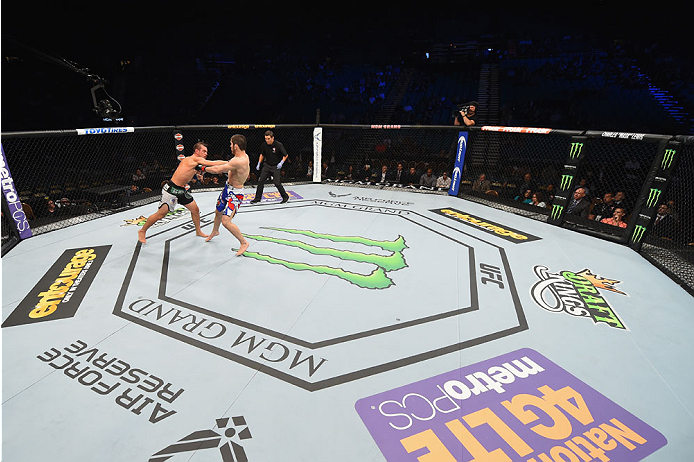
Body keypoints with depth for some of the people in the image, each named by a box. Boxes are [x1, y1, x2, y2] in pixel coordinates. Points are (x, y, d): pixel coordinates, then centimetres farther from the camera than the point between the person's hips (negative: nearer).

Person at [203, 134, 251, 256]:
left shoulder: (239, 161, -32)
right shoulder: (244, 156, -2)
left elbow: (217, 170, -28)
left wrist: (203, 168, -12)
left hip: (235, 193, -10)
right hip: (228, 188, 10)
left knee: (226, 221, -17)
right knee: (218, 212, 27)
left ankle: (243, 242, -1)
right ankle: (215, 231, 56)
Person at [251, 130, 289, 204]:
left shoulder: (279, 145, -16)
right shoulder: (264, 145, -3)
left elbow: (286, 155, -8)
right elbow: (262, 154, 15)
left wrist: (281, 163, -20)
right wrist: (259, 163, 8)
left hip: (276, 167, -4)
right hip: (267, 166, 5)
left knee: (277, 183, -8)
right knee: (260, 181, 1)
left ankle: (285, 196, 14)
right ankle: (257, 198, 12)